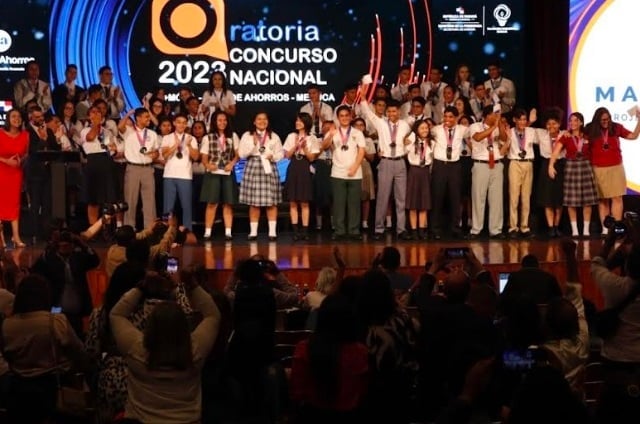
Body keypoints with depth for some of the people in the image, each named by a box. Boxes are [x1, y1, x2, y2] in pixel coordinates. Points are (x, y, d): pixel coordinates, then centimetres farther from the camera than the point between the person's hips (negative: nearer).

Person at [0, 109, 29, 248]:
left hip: (16, 172, 3)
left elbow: (27, 153, 7)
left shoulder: (25, 135, 2)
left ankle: (16, 236, 0)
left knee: (15, 202, 1)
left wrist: (21, 160, -12)